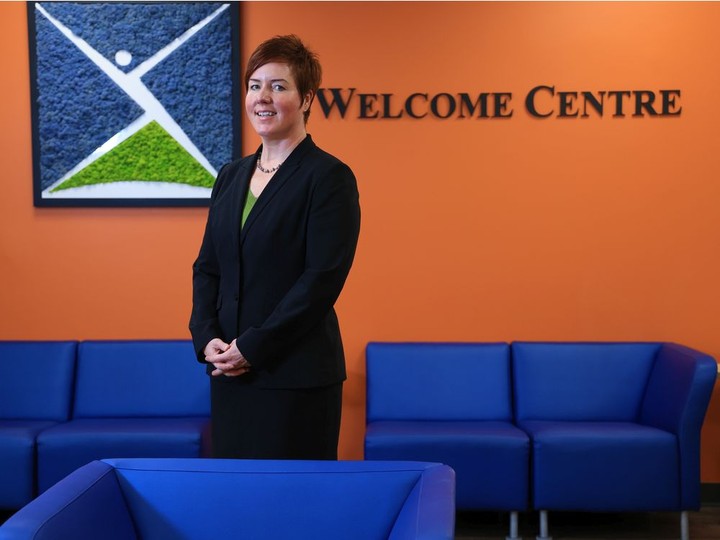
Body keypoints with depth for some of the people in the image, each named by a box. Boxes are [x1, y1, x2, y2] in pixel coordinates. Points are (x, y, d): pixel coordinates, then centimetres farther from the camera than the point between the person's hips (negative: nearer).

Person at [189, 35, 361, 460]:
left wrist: (253, 347, -15)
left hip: (297, 375, -6)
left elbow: (323, 279, -15)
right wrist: (207, 337, -3)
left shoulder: (329, 177, -9)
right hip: (230, 372, 6)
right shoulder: (231, 176, 13)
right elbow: (207, 267, 13)